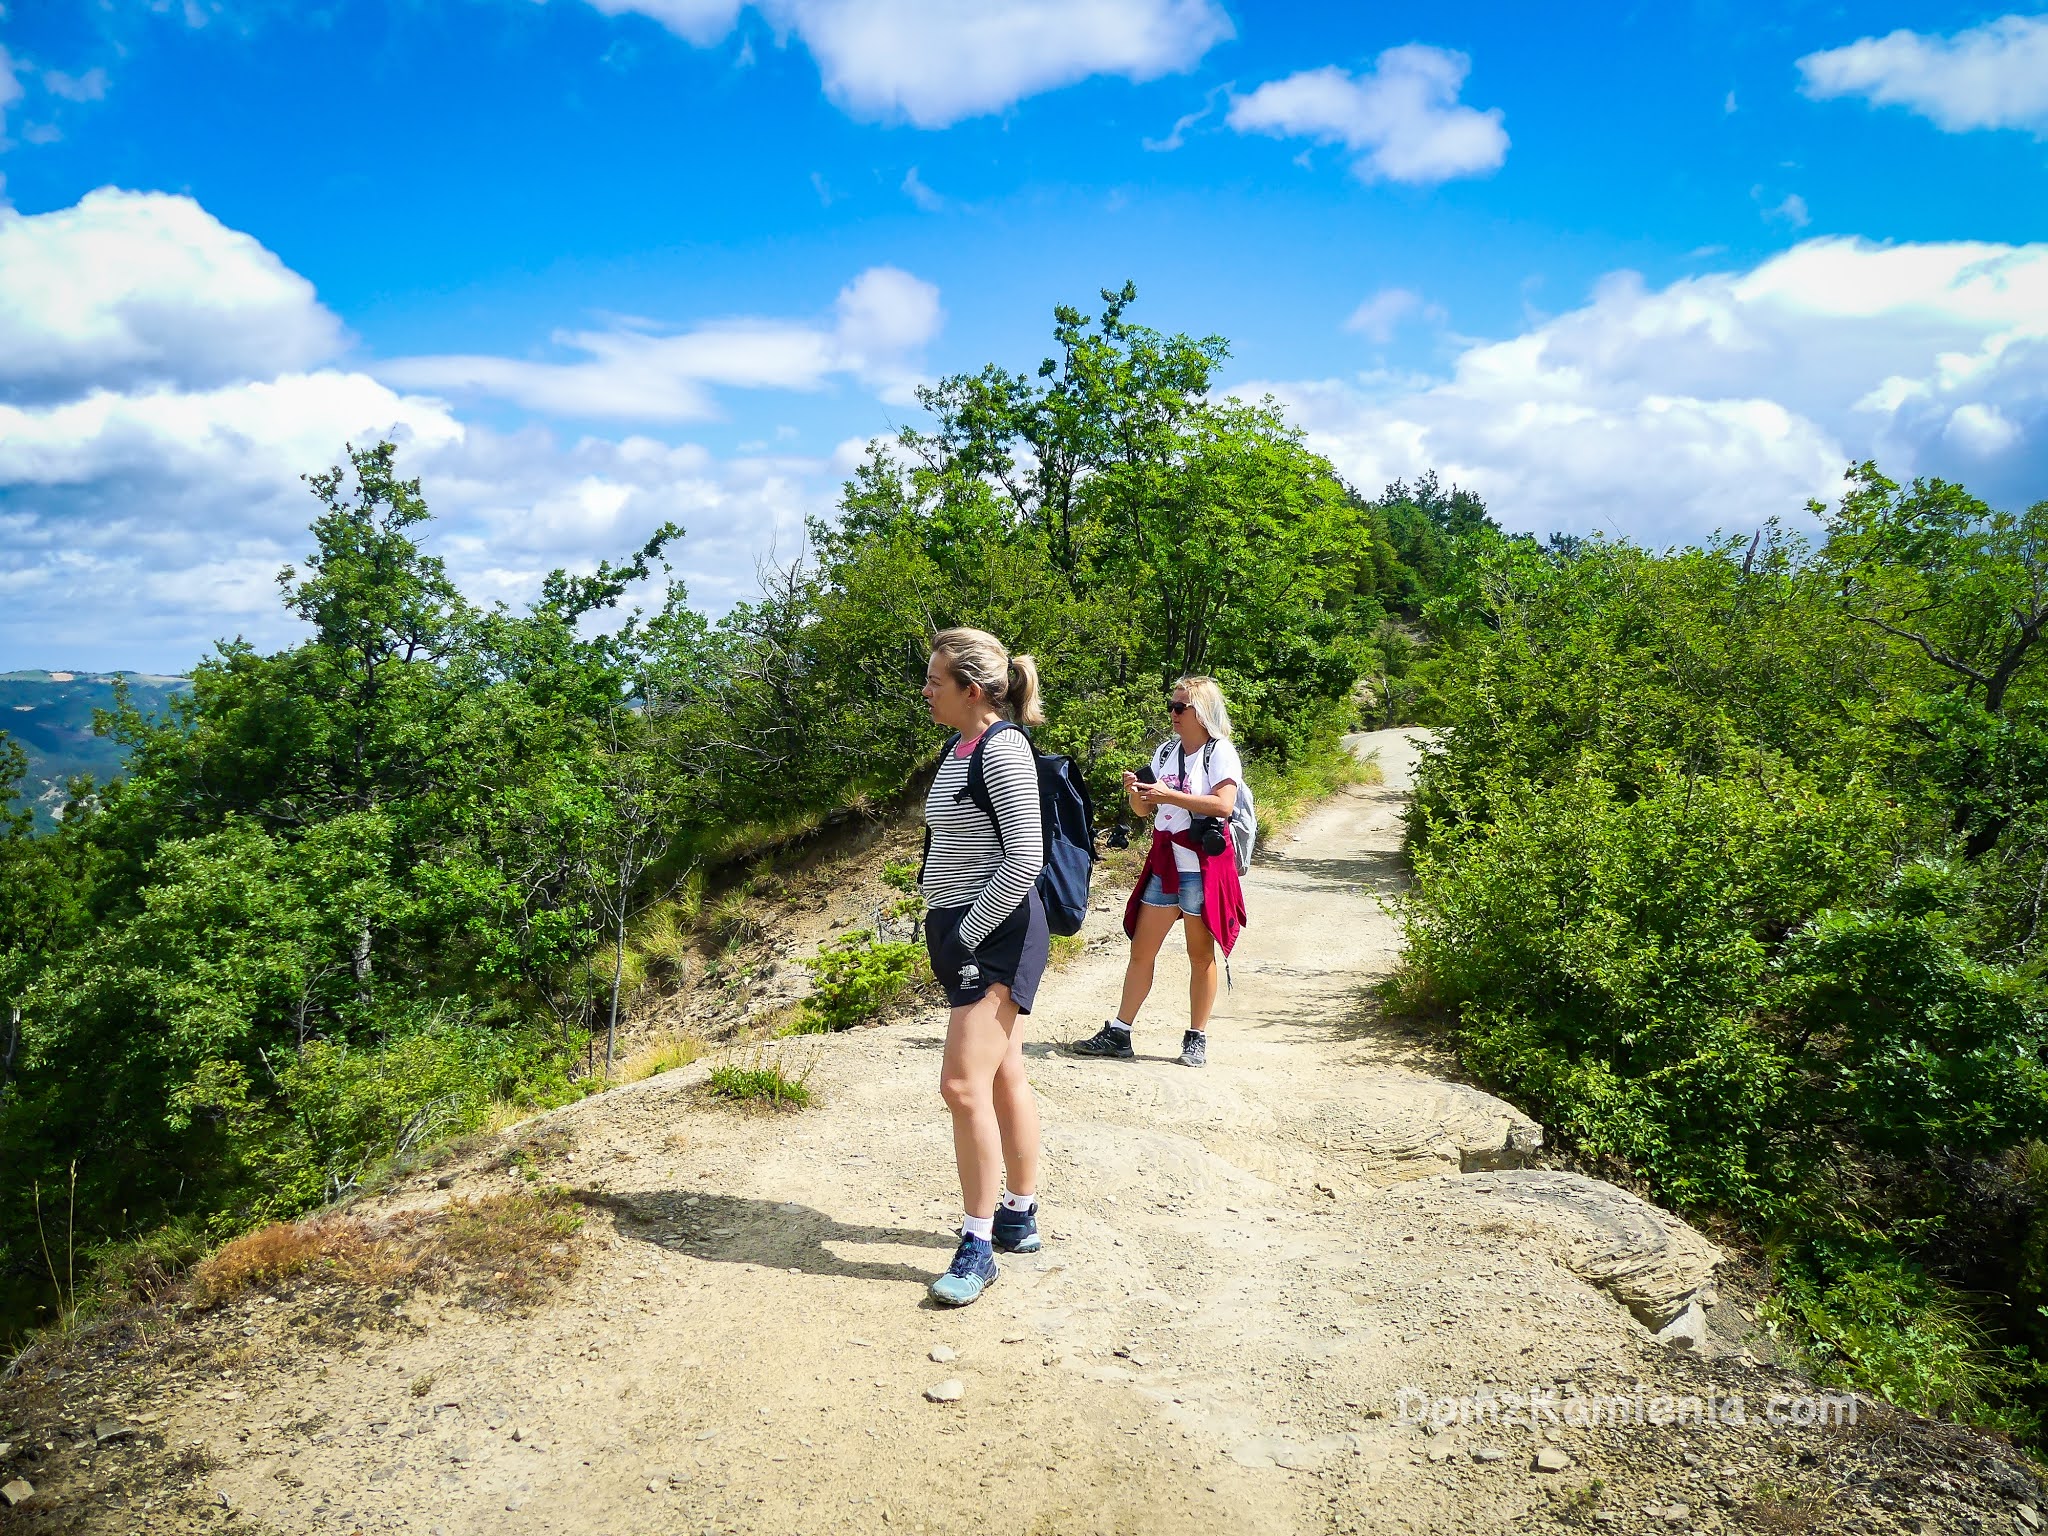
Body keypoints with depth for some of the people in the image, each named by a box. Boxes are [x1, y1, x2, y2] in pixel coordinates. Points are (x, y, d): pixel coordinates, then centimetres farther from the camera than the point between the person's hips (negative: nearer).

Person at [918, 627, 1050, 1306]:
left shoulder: (1003, 748, -16)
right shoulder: (960, 748, 12)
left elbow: (1025, 858, -22)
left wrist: (969, 935, -17)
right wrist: (949, 933, 13)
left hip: (995, 932, -9)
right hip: (966, 931, 9)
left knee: (964, 1085, -10)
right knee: (1004, 1078, 16)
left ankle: (979, 1245, 2)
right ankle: (1019, 1217, 27)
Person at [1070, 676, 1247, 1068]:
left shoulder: (1220, 752, -6)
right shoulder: (1166, 751, 13)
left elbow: (1223, 804, -21)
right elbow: (1144, 810, 17)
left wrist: (1170, 796, -22)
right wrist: (1134, 793, -5)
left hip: (1203, 865, -6)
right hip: (1164, 863, 6)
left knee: (1201, 953, 5)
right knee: (1141, 950, 6)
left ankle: (1196, 1039, 15)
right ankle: (1118, 1034, 10)